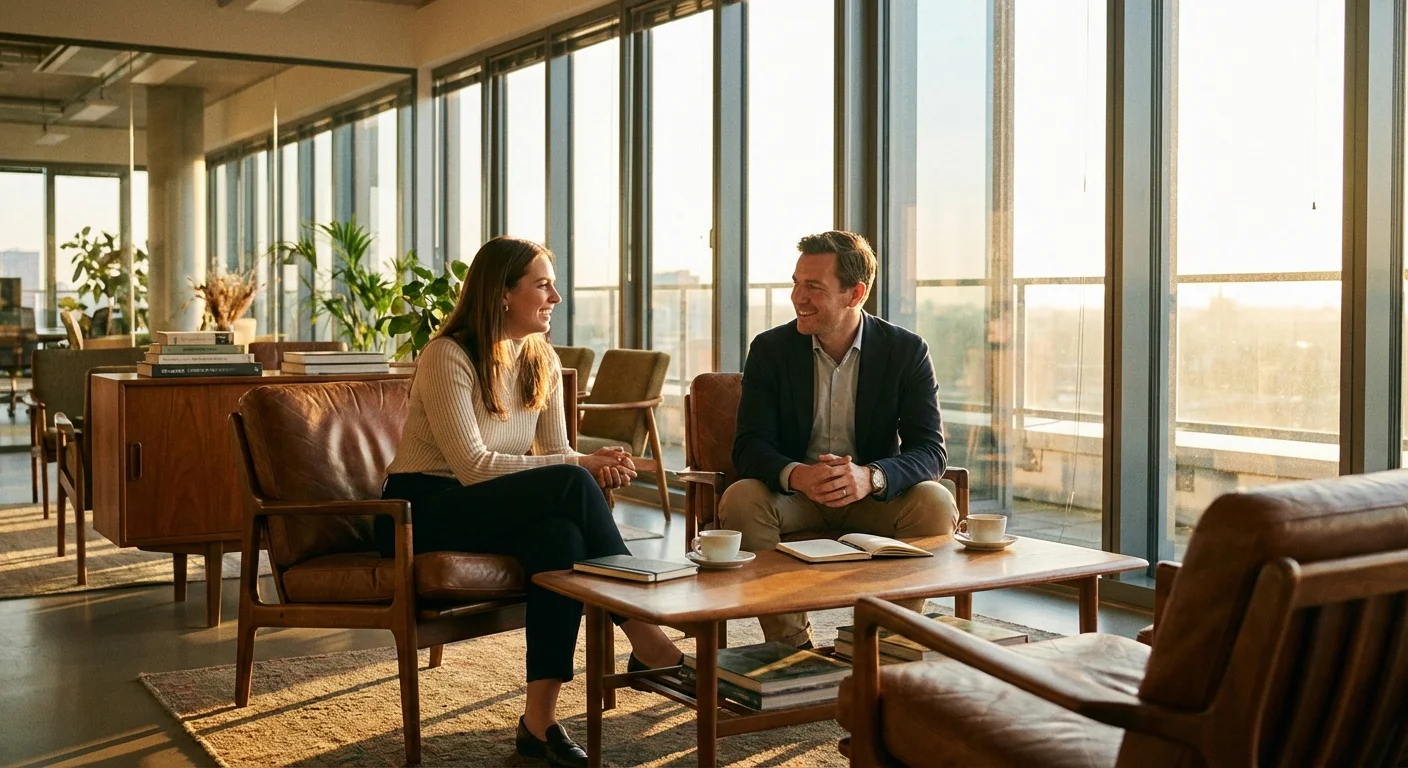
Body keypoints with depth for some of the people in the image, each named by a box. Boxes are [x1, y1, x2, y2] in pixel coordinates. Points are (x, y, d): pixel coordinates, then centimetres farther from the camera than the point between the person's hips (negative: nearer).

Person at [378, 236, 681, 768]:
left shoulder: (543, 361, 7)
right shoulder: (447, 356, -15)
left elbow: (557, 451, 3)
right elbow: (472, 465, -22)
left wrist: (598, 467, -22)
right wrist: (581, 467, -25)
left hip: (491, 511, 6)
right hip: (420, 512, -6)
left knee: (561, 535, -32)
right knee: (570, 485, -30)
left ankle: (540, 720, -28)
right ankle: (644, 638, -21)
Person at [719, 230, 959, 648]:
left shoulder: (907, 351, -7)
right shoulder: (770, 348, -4)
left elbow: (930, 450, -13)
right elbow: (750, 446, -11)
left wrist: (871, 476, -36)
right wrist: (797, 475, -35)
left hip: (874, 494, 0)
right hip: (793, 492, 1)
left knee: (936, 504, -29)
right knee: (740, 500, -29)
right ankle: (793, 645, -19)